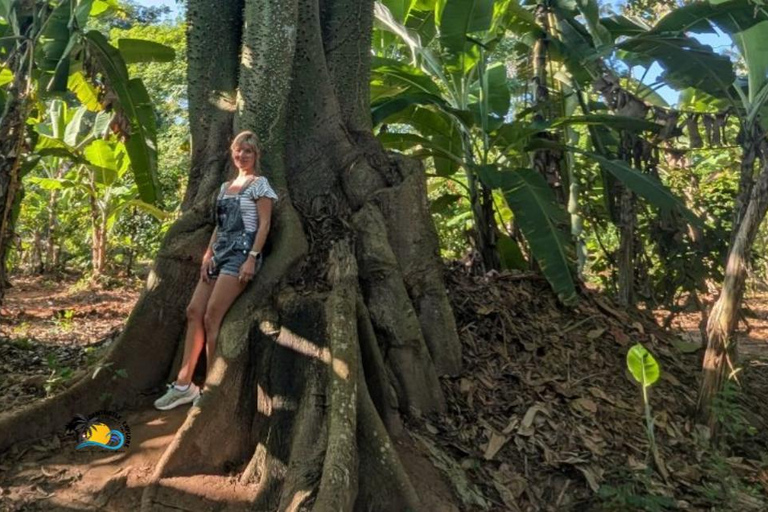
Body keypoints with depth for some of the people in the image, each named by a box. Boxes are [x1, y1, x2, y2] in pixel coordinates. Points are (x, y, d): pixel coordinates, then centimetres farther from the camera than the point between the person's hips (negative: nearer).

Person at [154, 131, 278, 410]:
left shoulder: (259, 184, -2)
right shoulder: (225, 186, 20)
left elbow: (264, 224, -10)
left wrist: (252, 258, -19)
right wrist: (208, 254, 8)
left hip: (241, 253, -8)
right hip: (220, 253, 8)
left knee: (211, 317, -14)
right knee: (193, 312, 1)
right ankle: (183, 383, 7)